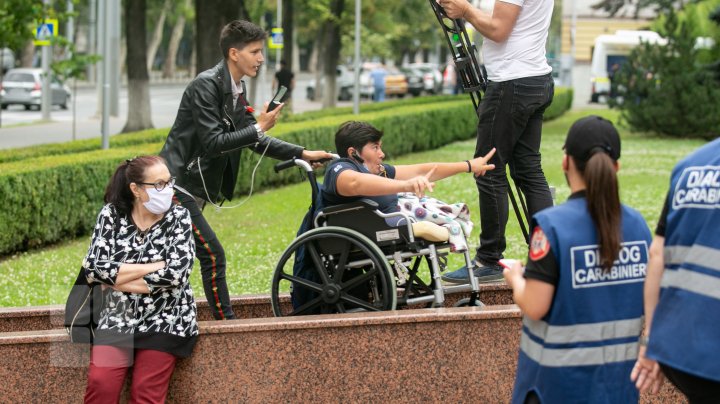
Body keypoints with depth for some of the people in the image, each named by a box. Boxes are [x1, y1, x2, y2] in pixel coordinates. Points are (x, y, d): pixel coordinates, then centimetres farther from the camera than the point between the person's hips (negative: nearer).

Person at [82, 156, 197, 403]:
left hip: (164, 320, -1)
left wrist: (117, 277, -13)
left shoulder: (178, 217, -3)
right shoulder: (111, 215, 0)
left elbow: (176, 273, -16)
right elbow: (92, 269, -11)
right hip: (118, 318, 1)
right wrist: (155, 266, -15)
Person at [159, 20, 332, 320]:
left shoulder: (236, 91, 12)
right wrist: (259, 128, -20)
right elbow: (213, 143, -24)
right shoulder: (206, 86, -17)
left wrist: (303, 154, 9)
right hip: (177, 185, -9)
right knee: (213, 255, -11)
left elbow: (255, 142, 16)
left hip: (194, 189, 9)